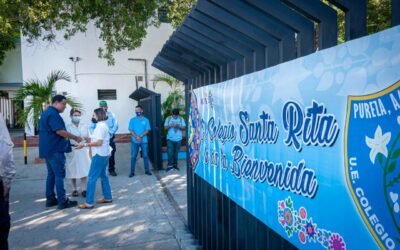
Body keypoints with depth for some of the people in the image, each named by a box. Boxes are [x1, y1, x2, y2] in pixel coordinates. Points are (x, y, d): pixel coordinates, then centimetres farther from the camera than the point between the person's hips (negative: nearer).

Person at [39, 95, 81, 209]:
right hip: (55, 150, -10)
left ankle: (50, 199, 18)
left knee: (51, 174, 13)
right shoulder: (53, 113, -16)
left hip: (49, 149, 10)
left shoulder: (47, 112, 18)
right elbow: (60, 131, -22)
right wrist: (76, 138, -13)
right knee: (59, 175, -7)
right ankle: (62, 201, -4)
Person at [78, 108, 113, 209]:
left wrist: (84, 145, -22)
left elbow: (99, 142, -23)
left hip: (100, 154, -11)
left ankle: (89, 203, -6)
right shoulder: (103, 125, 16)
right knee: (103, 176, 16)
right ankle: (107, 197, 23)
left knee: (91, 178, -8)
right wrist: (88, 142, 14)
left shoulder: (100, 126, -16)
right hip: (104, 154, 11)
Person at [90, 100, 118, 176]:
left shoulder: (111, 115, 1)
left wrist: (109, 133, -18)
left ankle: (111, 169, 20)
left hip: (110, 138, 1)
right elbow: (92, 127, -1)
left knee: (111, 154, 7)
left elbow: (115, 126, -4)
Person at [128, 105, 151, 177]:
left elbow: (147, 130, -3)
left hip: (144, 141, 1)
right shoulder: (132, 120, 3)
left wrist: (140, 136, -15)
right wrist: (137, 137, -17)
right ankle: (132, 171, 7)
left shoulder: (146, 120, 3)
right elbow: (131, 131, -3)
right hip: (135, 141, 0)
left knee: (145, 155, 7)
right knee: (133, 156, 1)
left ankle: (147, 170, 18)